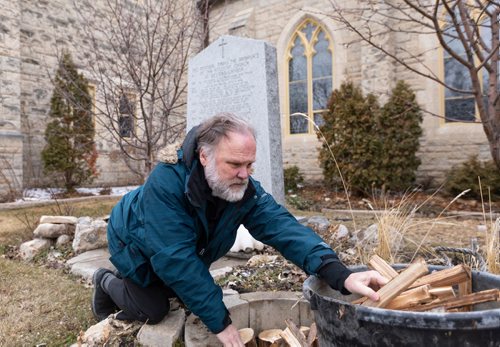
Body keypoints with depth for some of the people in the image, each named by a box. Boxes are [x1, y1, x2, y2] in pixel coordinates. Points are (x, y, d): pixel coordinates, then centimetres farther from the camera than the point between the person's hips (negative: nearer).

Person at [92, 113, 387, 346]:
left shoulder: (246, 190, -26)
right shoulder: (166, 183, -42)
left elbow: (282, 227, -36)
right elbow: (177, 259, -42)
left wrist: (340, 275, -50)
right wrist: (220, 321, -38)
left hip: (186, 254, 5)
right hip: (137, 246, -4)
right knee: (154, 310, -1)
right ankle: (108, 282, 27)